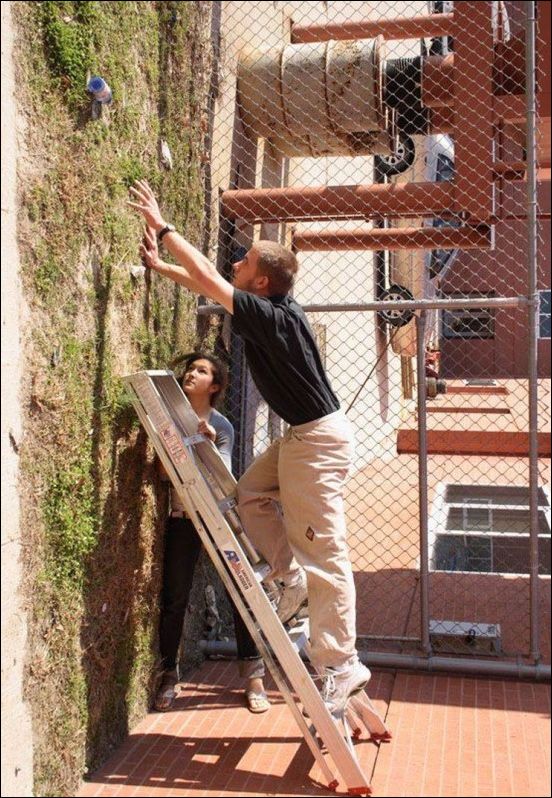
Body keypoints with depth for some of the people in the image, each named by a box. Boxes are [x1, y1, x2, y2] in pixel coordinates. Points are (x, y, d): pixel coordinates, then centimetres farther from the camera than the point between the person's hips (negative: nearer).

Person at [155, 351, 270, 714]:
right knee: (175, 599, 2)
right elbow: (165, 472, -3)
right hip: (182, 517, 1)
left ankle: (253, 676, 12)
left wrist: (209, 443, -22)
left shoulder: (221, 426, 2)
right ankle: (169, 677, 19)